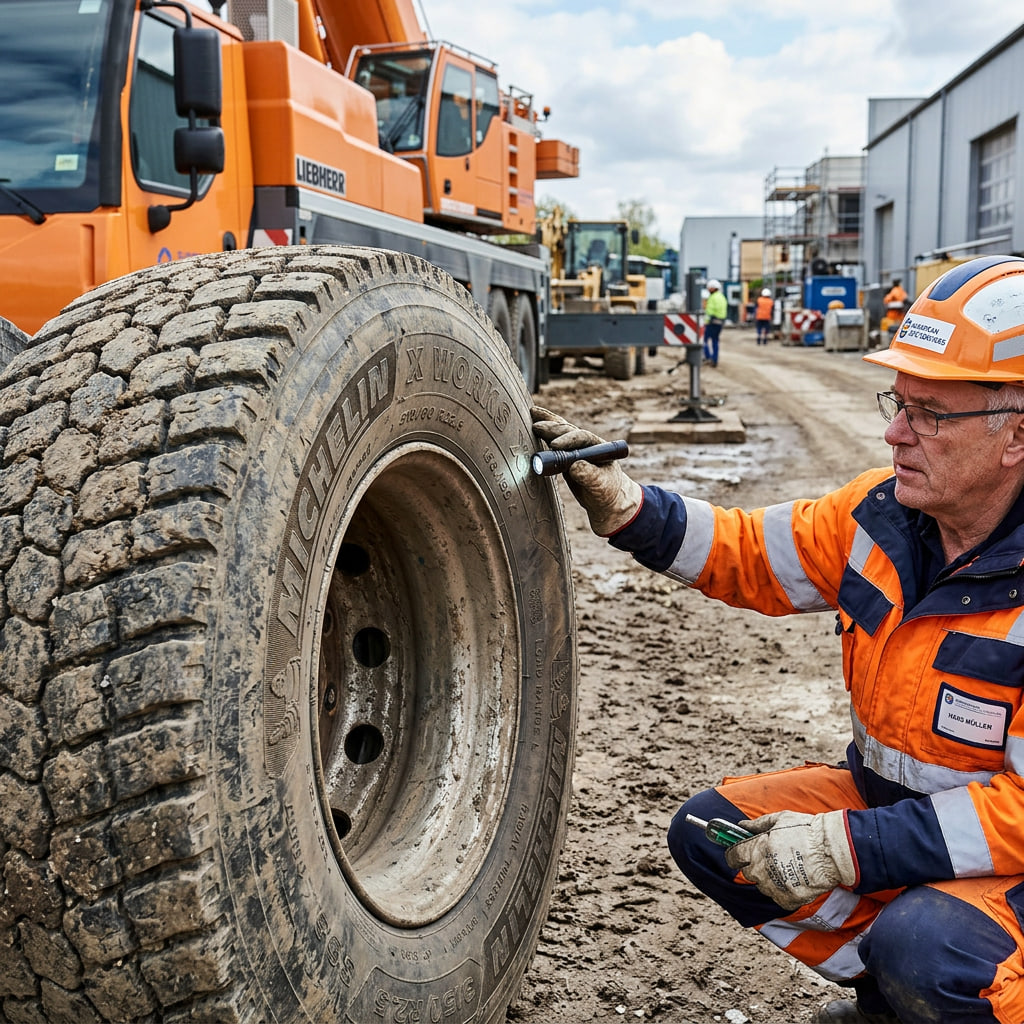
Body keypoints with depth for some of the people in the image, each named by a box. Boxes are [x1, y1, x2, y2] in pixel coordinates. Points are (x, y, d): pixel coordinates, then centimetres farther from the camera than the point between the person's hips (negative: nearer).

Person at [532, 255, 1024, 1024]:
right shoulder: (883, 513, -6)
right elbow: (752, 555, 6)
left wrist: (850, 848, -30)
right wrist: (619, 502, -8)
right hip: (884, 799, 7)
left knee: (922, 945, -34)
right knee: (710, 831, -3)